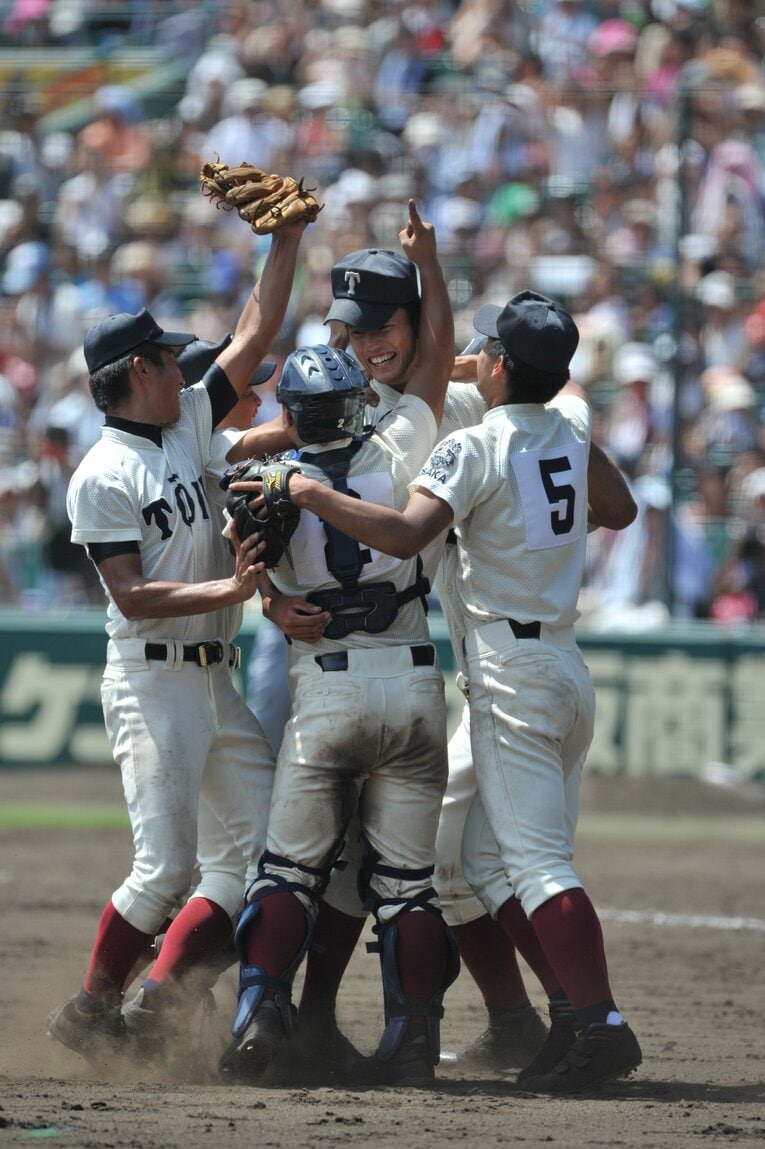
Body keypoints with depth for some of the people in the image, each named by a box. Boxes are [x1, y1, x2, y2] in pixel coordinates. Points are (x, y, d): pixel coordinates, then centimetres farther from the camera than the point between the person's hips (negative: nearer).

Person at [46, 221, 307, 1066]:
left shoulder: (190, 425, 12)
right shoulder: (102, 478, -11)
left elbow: (254, 337, 13)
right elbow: (132, 595, -17)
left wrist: (287, 241, 9)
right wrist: (227, 591, -25)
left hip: (215, 680, 8)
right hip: (151, 685, -8)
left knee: (272, 838, 1)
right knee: (165, 867, -11)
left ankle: (158, 997, 3)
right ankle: (91, 1011, 4)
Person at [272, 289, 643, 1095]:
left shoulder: (475, 448, -12)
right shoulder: (572, 428, 11)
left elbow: (407, 533, -25)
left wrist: (308, 493, -18)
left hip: (511, 671, -8)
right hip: (567, 664, 8)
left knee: (537, 861, -14)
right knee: (488, 863, 12)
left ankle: (601, 1024, -25)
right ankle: (574, 1012, 2)